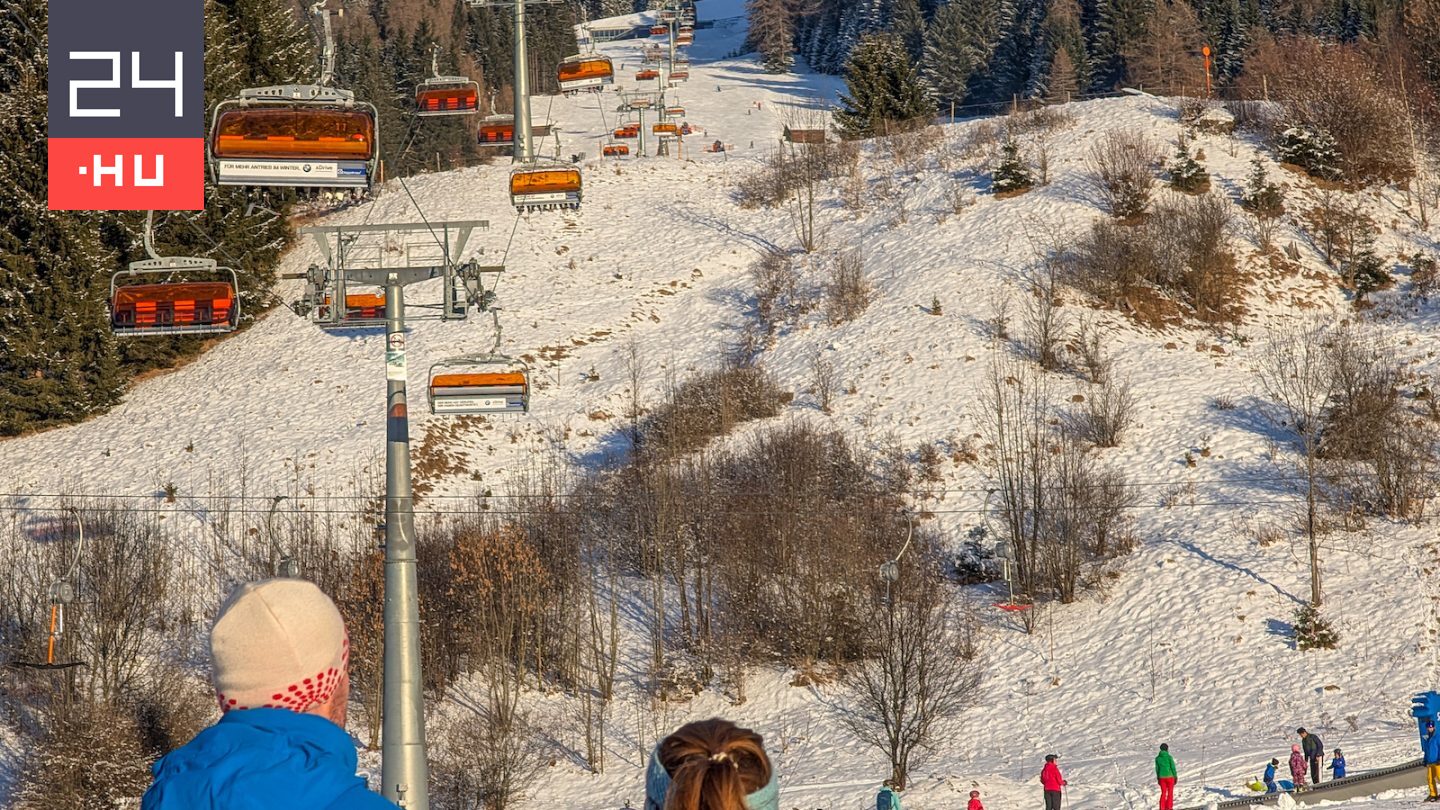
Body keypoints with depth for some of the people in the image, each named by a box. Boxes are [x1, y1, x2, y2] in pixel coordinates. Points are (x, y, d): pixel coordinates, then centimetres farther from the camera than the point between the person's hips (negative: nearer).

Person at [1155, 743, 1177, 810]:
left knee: (1163, 793, 11)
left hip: (1162, 777, 3)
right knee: (1170, 793, 6)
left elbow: (1157, 769, 6)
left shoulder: (1157, 758, 0)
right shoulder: (1169, 757, -11)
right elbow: (1173, 768, -9)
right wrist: (1175, 777, 1)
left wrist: (1158, 779, 15)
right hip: (1169, 776, -3)